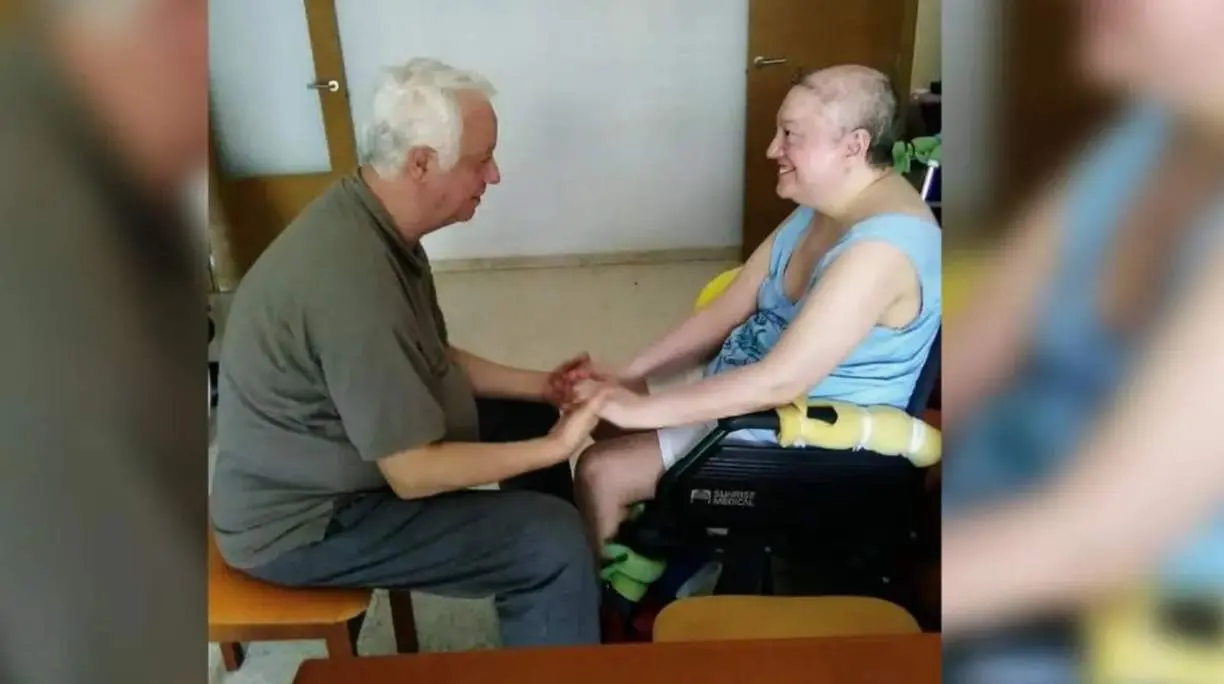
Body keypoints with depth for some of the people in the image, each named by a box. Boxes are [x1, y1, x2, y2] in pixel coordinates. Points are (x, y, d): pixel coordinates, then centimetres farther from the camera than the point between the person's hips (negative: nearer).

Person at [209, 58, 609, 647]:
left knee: (528, 416, 14)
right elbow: (413, 474, -29)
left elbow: (428, 359, 9)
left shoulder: (368, 217, -3)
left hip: (333, 447, 10)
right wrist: (554, 448, -19)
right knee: (553, 541, -18)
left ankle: (553, 612, 32)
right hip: (301, 521, -9)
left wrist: (537, 383, 0)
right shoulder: (350, 276, -34)